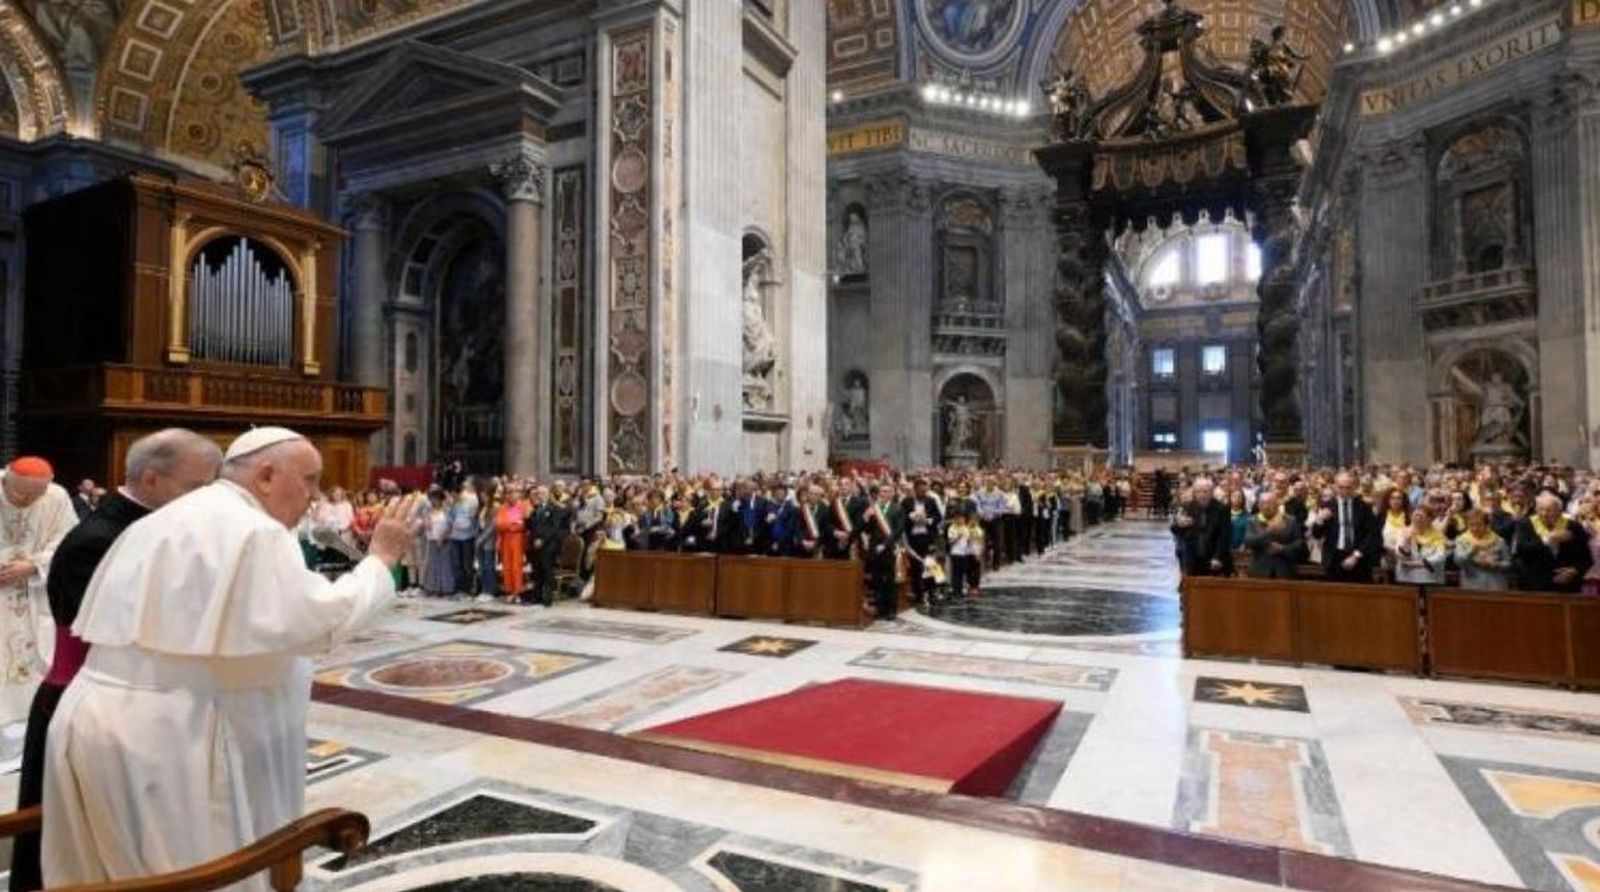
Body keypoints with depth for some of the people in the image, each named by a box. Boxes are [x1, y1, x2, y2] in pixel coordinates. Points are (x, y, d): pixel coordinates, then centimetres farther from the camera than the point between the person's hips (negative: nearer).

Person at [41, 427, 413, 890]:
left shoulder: (164, 521, 15)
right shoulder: (252, 530, -16)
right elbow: (323, 618, -23)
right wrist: (380, 560, -11)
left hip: (97, 716, 10)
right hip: (165, 734, -9)